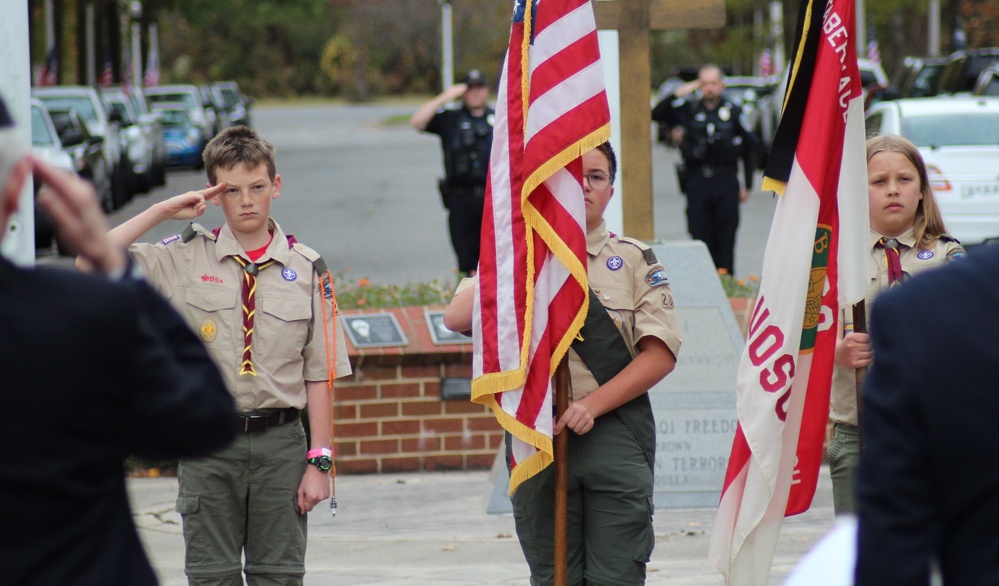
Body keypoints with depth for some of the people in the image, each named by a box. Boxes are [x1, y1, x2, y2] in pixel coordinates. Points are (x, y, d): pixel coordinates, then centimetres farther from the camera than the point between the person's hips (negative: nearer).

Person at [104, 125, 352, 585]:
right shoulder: (187, 259, 2)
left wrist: (319, 461, -2)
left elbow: (320, 374, 2)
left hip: (280, 442, 0)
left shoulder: (306, 269, 2)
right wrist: (161, 212, -7)